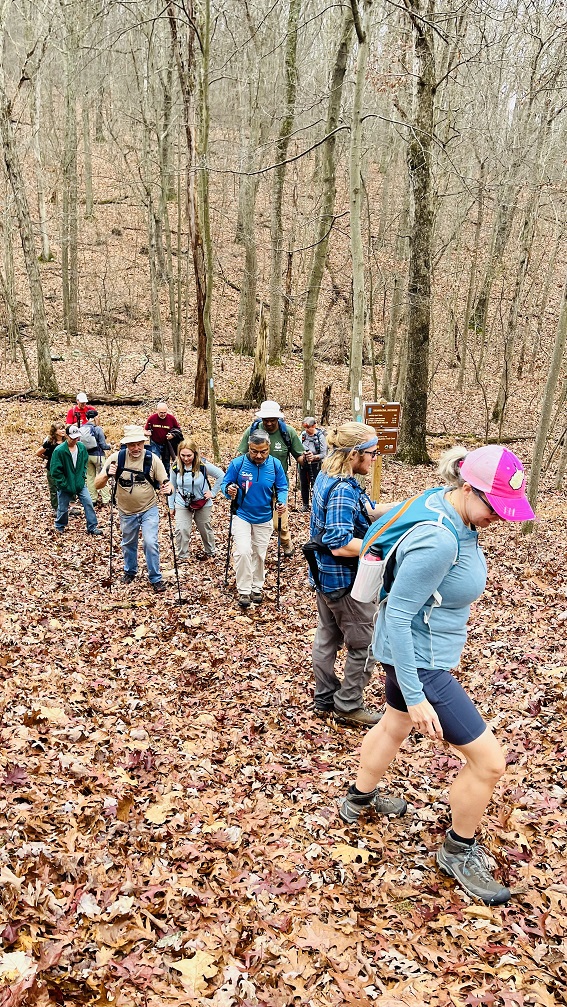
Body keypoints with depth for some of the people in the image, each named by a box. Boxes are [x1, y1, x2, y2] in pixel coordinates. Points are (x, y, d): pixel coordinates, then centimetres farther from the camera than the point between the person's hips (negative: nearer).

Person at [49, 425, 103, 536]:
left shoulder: (82, 447, -4)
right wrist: (64, 484, -15)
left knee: (88, 503, -1)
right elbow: (55, 471, -16)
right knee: (63, 508, 11)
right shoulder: (59, 451, -19)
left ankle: (92, 527, 10)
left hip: (80, 484, 4)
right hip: (65, 486, -4)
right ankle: (60, 527, 36)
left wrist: (83, 475, 2)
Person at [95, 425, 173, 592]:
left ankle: (156, 578, 7)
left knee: (150, 542, -12)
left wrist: (168, 489, -37)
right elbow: (97, 485, -16)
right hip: (126, 512, 2)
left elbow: (165, 483, -12)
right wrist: (107, 475, -38)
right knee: (128, 544, 19)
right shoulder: (116, 458, -16)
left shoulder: (152, 459, -16)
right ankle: (130, 571, 45)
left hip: (149, 509, -2)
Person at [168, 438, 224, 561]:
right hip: (182, 504, 1)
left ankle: (211, 552, 41)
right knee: (181, 530, -11)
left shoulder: (203, 465, -20)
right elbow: (173, 487, 2)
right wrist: (171, 506, 5)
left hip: (203, 504, -1)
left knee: (205, 529, 17)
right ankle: (182, 557, 6)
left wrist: (213, 492, -10)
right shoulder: (176, 467, -11)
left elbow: (221, 476, -10)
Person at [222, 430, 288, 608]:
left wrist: (282, 502, -22)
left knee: (259, 554, 14)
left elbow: (282, 488, -1)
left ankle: (257, 587, 33)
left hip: (264, 518, 3)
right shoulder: (237, 463, -16)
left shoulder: (275, 464, -10)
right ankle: (244, 591, -1)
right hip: (242, 516, -2)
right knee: (243, 551, -16)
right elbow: (225, 483, -7)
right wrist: (229, 490, -31)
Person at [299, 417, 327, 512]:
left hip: (315, 464, -4)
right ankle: (305, 504, 28)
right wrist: (303, 453, -21)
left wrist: (314, 457, -33)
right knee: (304, 484, 13)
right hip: (303, 464, 4)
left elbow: (324, 454, -16)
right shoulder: (303, 434, -5)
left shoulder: (320, 436, -15)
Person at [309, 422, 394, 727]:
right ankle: (348, 706, 21)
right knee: (365, 646, 7)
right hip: (345, 582, -10)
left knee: (327, 638, 21)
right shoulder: (343, 491, -28)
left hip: (325, 577, 10)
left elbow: (367, 510, 9)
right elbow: (340, 545, -32)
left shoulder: (327, 476, 3)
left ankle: (325, 699, 35)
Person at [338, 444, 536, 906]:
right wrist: (416, 696, -24)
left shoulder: (450, 507, -6)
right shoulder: (438, 542, -34)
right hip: (418, 662, -10)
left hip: (415, 652, 10)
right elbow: (397, 616, -29)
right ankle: (459, 851, 26)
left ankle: (360, 797, 56)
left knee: (395, 724, 31)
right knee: (489, 760, 1)